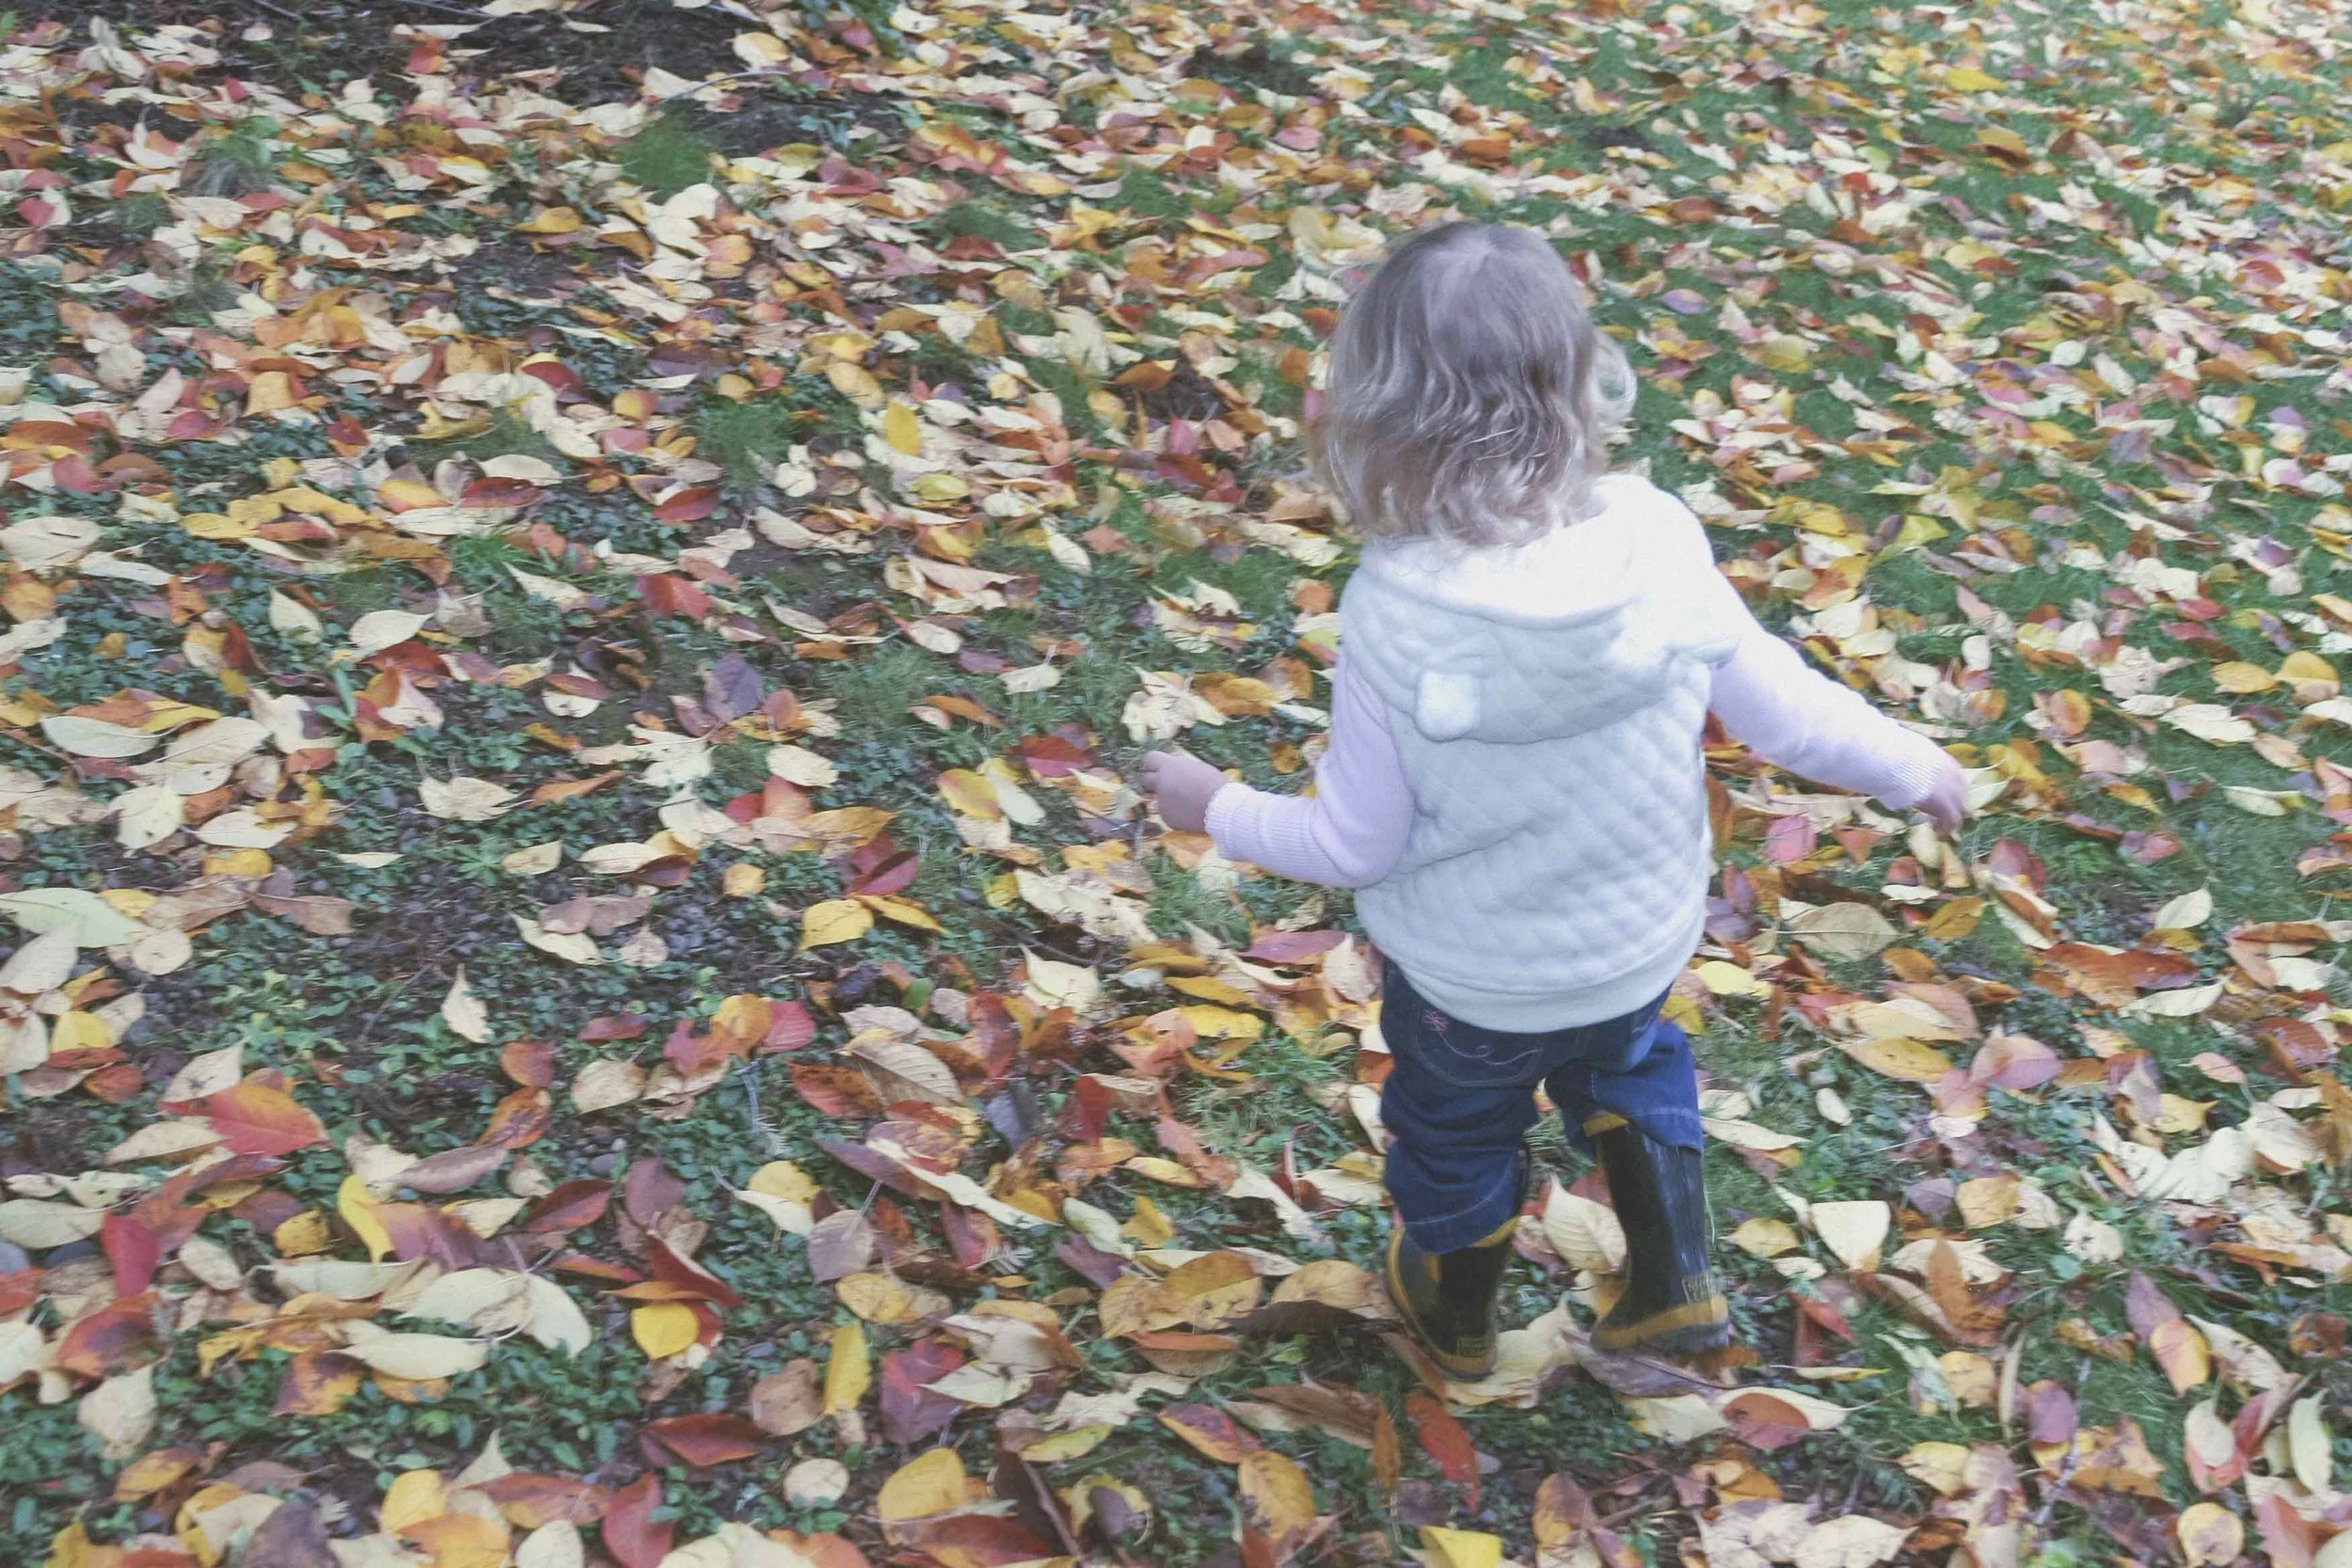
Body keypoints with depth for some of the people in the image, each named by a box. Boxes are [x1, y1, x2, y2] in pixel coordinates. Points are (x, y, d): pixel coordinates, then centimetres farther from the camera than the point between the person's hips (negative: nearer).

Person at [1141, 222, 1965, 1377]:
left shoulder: (1393, 620, -31)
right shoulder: (1661, 546, -24)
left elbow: (1356, 846, -20)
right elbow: (1779, 709, -10)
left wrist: (1218, 810, -2)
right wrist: (1912, 765, 9)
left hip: (1466, 980, -2)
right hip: (1640, 944, 2)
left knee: (1457, 1131, 29)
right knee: (1627, 1066, 37)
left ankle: (1454, 1317, 55)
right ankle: (1675, 1281, 40)